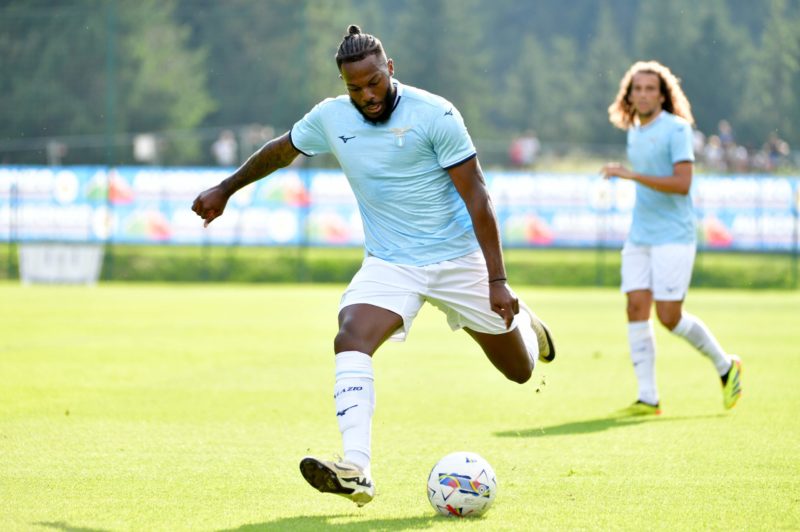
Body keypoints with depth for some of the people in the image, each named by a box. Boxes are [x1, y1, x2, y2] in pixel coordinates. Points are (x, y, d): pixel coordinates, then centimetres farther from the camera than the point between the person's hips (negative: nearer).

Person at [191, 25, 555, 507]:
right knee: (351, 340, -27)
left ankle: (522, 321, 47)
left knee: (520, 371, 8)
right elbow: (280, 151, 17)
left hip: (457, 259, -2)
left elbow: (476, 197, -16)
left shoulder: (435, 115, -17)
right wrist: (225, 189, 27)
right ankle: (356, 473, -36)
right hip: (390, 264, 2)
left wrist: (498, 280, -19)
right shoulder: (330, 118, -4)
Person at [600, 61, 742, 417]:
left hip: (673, 237, -7)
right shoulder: (634, 133, 15)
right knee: (637, 308, -6)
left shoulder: (676, 129, -10)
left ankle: (725, 366, 15)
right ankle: (647, 398, -5)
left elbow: (682, 184, -20)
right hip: (639, 238, 7)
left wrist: (632, 175, -26)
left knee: (669, 317, -10)